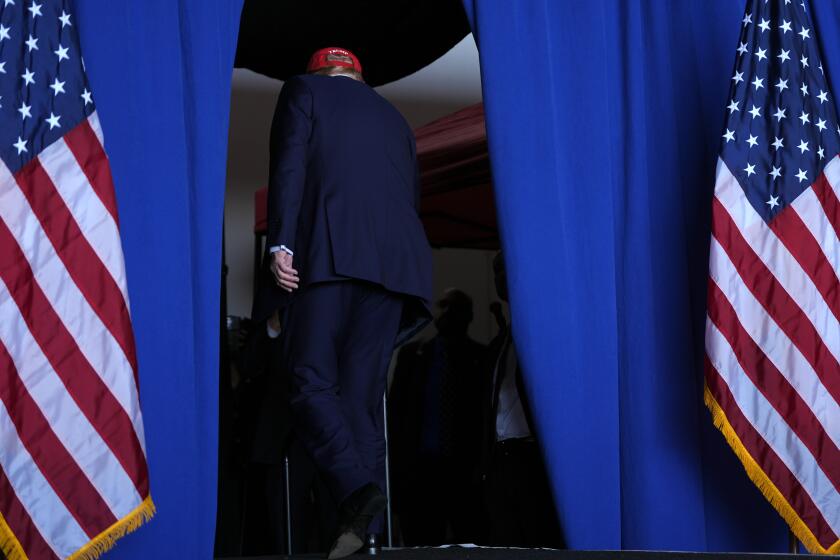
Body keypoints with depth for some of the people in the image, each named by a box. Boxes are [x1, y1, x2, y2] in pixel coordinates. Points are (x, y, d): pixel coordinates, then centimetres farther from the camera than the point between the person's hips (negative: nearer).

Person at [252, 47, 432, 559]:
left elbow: (289, 168, 0)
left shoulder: (304, 90, 16)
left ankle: (355, 486, -26)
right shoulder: (395, 118, 30)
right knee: (364, 395, 3)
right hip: (393, 257, 5)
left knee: (312, 381, -4)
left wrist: (280, 244, -9)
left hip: (328, 249, -4)